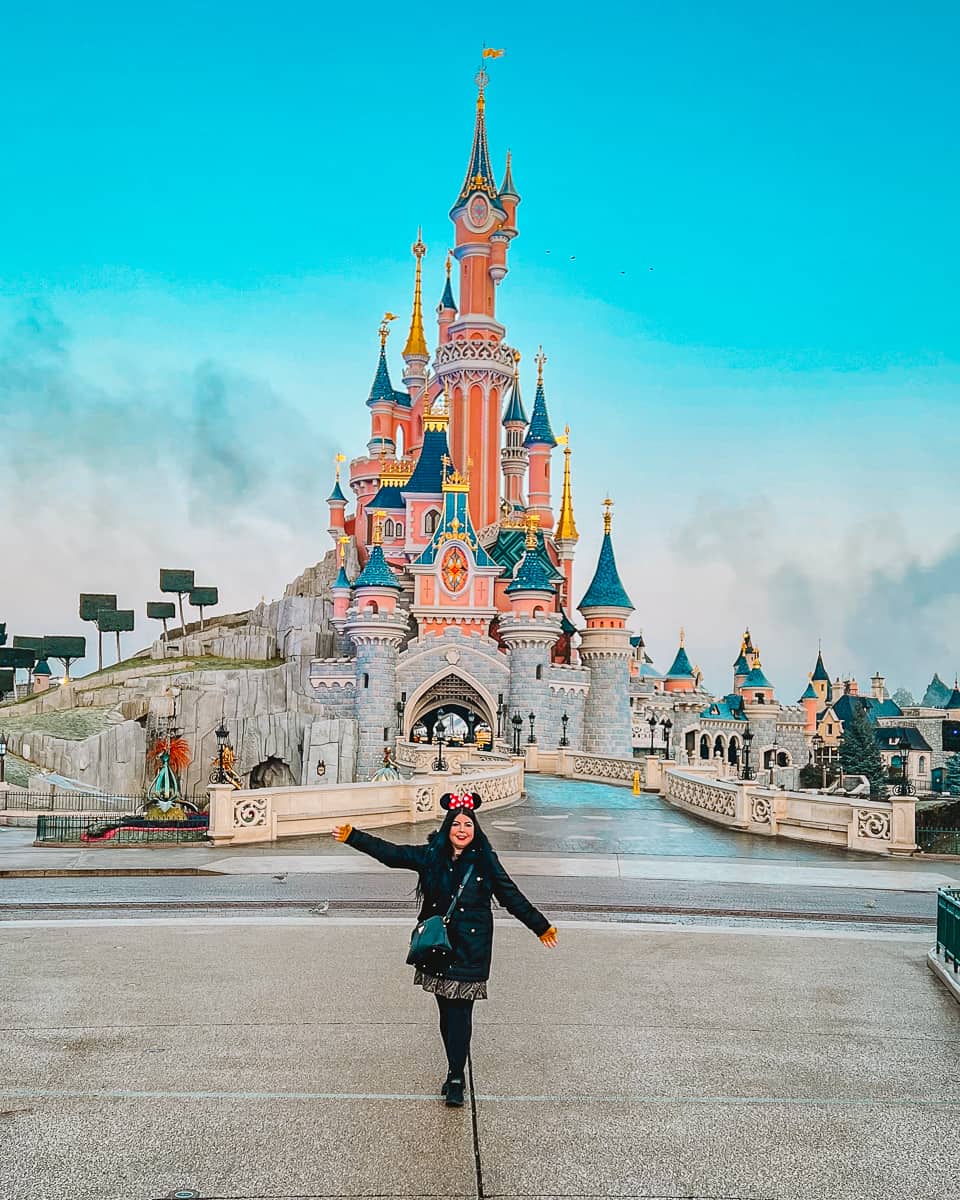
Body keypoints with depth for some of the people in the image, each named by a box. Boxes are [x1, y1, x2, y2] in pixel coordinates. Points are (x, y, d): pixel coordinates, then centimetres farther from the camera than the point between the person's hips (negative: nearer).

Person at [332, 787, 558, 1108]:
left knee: (459, 1012, -6)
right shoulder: (431, 856, 2)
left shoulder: (485, 861, -3)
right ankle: (456, 1072, 25)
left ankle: (455, 1080, 3)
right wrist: (353, 837, -4)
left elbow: (512, 897, 4)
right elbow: (390, 853, 2)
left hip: (470, 948, -3)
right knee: (446, 1010, 10)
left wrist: (541, 926, 8)